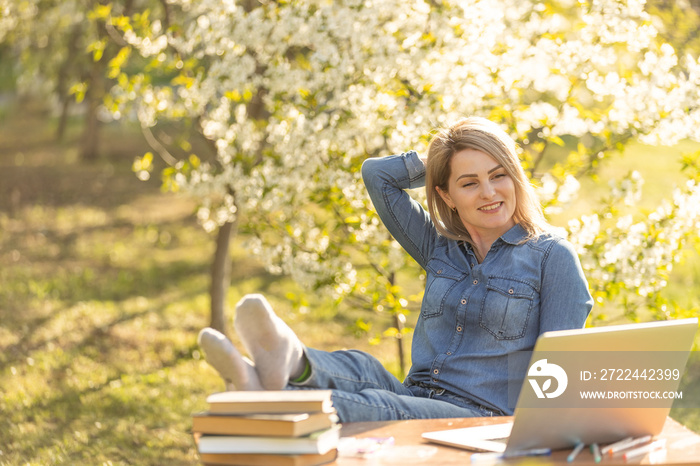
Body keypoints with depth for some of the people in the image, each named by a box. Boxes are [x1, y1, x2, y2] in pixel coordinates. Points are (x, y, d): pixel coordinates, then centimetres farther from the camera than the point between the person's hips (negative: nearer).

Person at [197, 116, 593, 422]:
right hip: (417, 398, 5)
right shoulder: (439, 246, 16)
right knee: (359, 368, -29)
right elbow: (377, 174, 20)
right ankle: (291, 365, -64)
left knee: (382, 409, -34)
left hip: (482, 420, -5)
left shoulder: (552, 256, 1)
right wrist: (436, 160, 16)